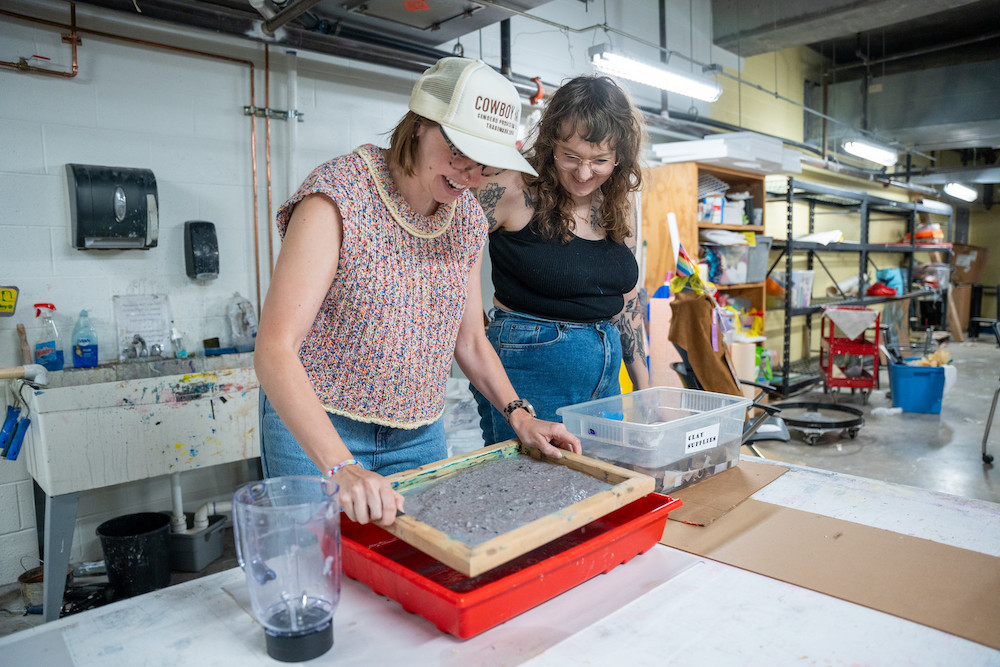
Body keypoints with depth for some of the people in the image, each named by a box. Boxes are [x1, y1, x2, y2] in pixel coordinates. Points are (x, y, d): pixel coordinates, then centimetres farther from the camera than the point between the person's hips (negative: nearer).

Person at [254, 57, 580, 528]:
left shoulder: (469, 219, 0)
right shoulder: (337, 196, -19)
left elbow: (470, 340, 10)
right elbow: (274, 350, -26)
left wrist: (519, 416, -3)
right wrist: (341, 468, -36)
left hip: (421, 434, 6)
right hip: (315, 432, -5)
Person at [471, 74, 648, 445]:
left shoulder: (620, 201, 5)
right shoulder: (514, 190, -13)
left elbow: (625, 299, 13)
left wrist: (644, 387, 15)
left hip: (606, 371, 7)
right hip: (529, 364, -6)